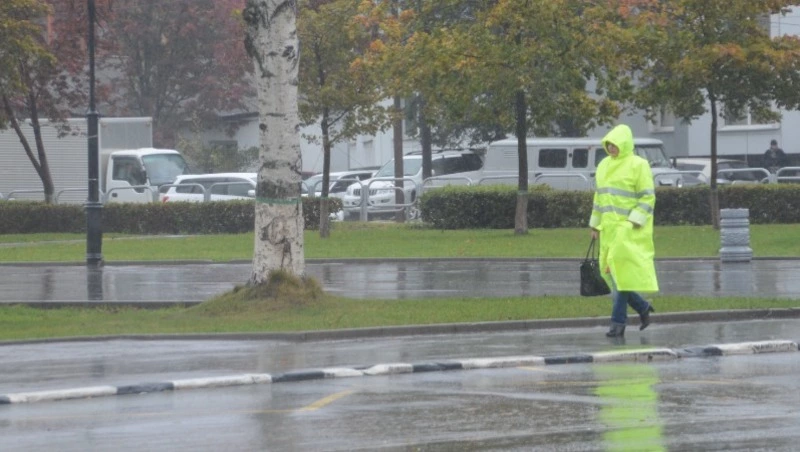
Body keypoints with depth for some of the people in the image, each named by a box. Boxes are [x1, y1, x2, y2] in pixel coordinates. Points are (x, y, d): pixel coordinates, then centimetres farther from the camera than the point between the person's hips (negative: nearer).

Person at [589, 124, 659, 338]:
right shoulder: (604, 165, 14)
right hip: (609, 227, 7)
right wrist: (595, 224, 18)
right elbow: (599, 196, 20)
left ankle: (619, 322, -11)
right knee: (611, 272, 5)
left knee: (621, 270, -13)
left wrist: (633, 222, -19)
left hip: (629, 227, -7)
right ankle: (643, 307, 23)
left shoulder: (638, 165, -7)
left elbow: (648, 197, -11)